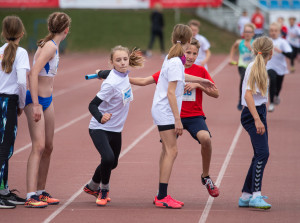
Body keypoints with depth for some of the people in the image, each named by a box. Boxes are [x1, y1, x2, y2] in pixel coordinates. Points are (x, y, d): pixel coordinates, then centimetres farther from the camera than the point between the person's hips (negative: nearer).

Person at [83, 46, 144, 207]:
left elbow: (105, 73, 18)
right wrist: (101, 117, -43)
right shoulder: (111, 84, -26)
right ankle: (104, 190, 0)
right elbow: (93, 105, -27)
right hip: (100, 128, -8)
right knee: (108, 158, -27)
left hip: (116, 129, 8)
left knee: (112, 163, 19)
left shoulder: (124, 74, -3)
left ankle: (92, 187, 45)